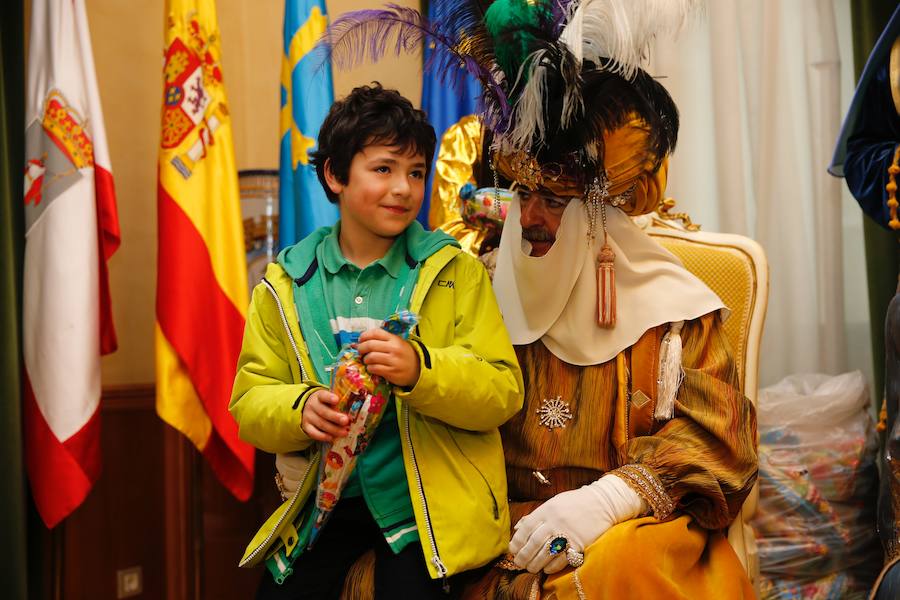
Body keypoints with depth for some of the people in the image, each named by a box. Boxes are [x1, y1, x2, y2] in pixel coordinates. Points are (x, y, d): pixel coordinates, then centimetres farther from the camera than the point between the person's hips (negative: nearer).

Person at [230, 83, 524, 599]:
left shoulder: (455, 270, 0)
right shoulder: (284, 284, 5)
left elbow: (504, 393, -6)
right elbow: (249, 404, 4)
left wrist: (420, 368, -24)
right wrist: (300, 409, -18)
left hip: (428, 501, -2)